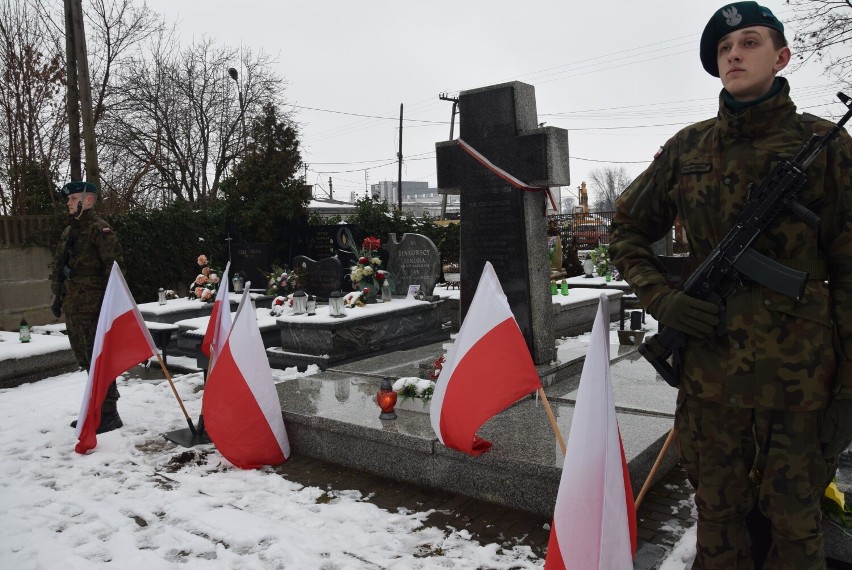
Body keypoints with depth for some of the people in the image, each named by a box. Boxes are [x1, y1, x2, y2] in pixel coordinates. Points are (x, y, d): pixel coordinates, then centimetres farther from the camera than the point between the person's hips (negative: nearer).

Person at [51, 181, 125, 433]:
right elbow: (58, 266, 24)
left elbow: (114, 266, -16)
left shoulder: (99, 229, -9)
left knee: (98, 359, -5)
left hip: (92, 307, -9)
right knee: (85, 359, 15)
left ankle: (109, 414, 3)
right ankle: (97, 409, 27)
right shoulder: (69, 231, 18)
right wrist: (59, 297, 20)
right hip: (72, 307, 9)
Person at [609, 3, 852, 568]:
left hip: (801, 371, -2)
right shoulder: (687, 149, 5)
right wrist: (663, 299, -5)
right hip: (709, 367, 2)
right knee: (718, 512, 16)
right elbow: (628, 231, 11)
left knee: (794, 520, 14)